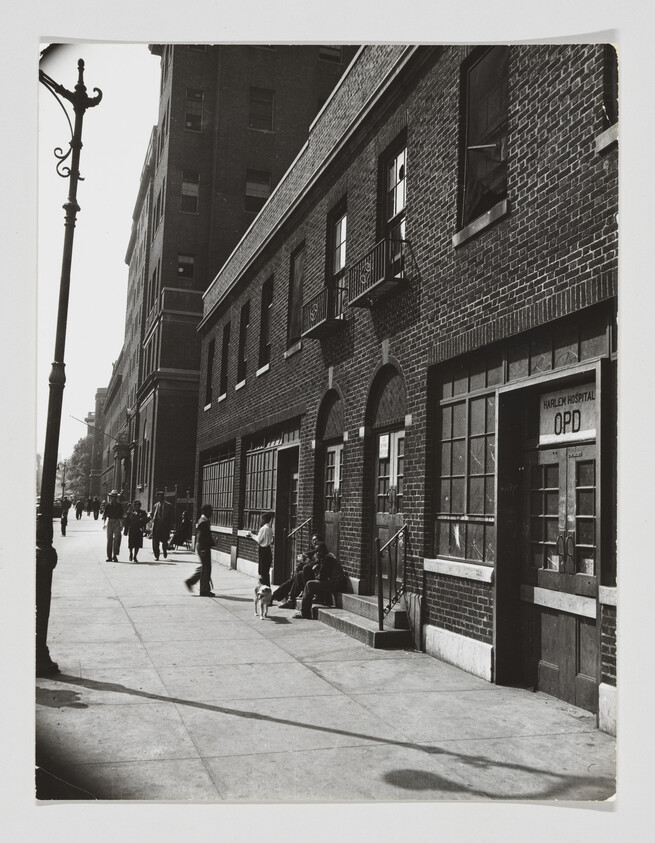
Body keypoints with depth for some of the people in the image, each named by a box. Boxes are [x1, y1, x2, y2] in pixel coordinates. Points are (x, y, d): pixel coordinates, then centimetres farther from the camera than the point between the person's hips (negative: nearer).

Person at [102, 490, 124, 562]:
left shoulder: (119, 505, 3)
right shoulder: (108, 505, 6)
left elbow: (121, 516, 3)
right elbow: (104, 515, 1)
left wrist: (121, 525, -2)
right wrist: (103, 523, -11)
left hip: (117, 523, -1)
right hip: (110, 522, 1)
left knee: (117, 540, -7)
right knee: (109, 540, 3)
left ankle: (115, 556, -3)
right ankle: (109, 556, 7)